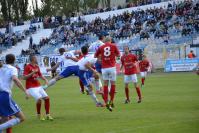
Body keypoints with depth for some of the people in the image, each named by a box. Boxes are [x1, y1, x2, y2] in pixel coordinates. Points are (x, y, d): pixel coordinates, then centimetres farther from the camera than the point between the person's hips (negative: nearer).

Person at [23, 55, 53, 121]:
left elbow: (40, 75, 22)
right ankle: (39, 115, -2)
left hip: (38, 86, 8)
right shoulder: (28, 67, -11)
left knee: (47, 98, -1)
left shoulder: (37, 67, 11)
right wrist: (32, 73, -24)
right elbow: (24, 77, -17)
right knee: (39, 99, -23)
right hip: (31, 87, -7)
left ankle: (48, 115, 10)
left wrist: (45, 79, 4)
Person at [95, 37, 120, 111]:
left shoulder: (101, 47, 8)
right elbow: (118, 55, 12)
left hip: (104, 68, 2)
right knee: (113, 84, 8)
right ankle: (111, 101, 7)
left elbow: (95, 56, 17)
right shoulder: (113, 46, 3)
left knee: (105, 85, 6)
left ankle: (106, 102, -4)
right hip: (112, 67, -2)